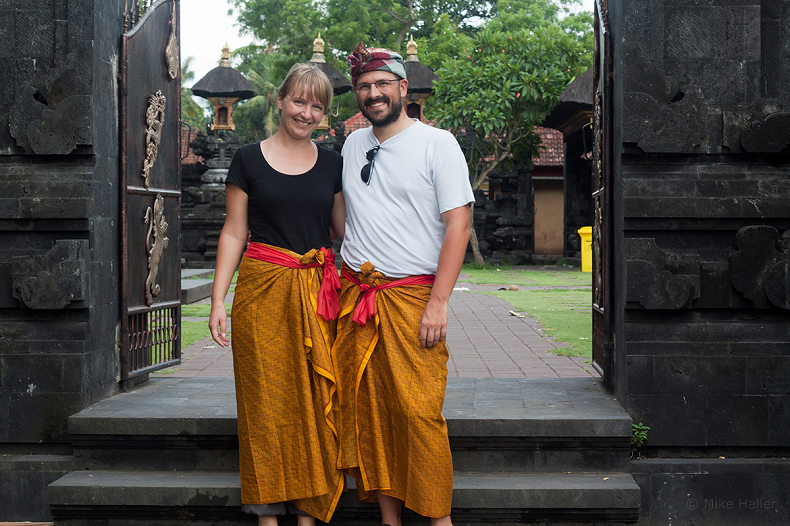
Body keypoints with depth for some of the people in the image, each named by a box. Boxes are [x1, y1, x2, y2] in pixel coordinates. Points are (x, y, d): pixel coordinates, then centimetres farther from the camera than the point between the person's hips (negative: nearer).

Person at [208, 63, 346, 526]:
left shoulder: (332, 165, 11)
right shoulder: (249, 160, 4)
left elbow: (346, 229, 14)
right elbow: (234, 232, 5)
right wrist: (218, 299, -2)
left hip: (317, 293, 2)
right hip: (263, 289, -2)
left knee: (315, 400, 2)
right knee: (267, 399, 0)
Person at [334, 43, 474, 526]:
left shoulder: (437, 143, -1)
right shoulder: (352, 145, 15)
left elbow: (458, 224, -7)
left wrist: (438, 303, -15)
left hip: (413, 295, -5)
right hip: (356, 295, 5)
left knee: (418, 412, -10)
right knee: (369, 409, 4)